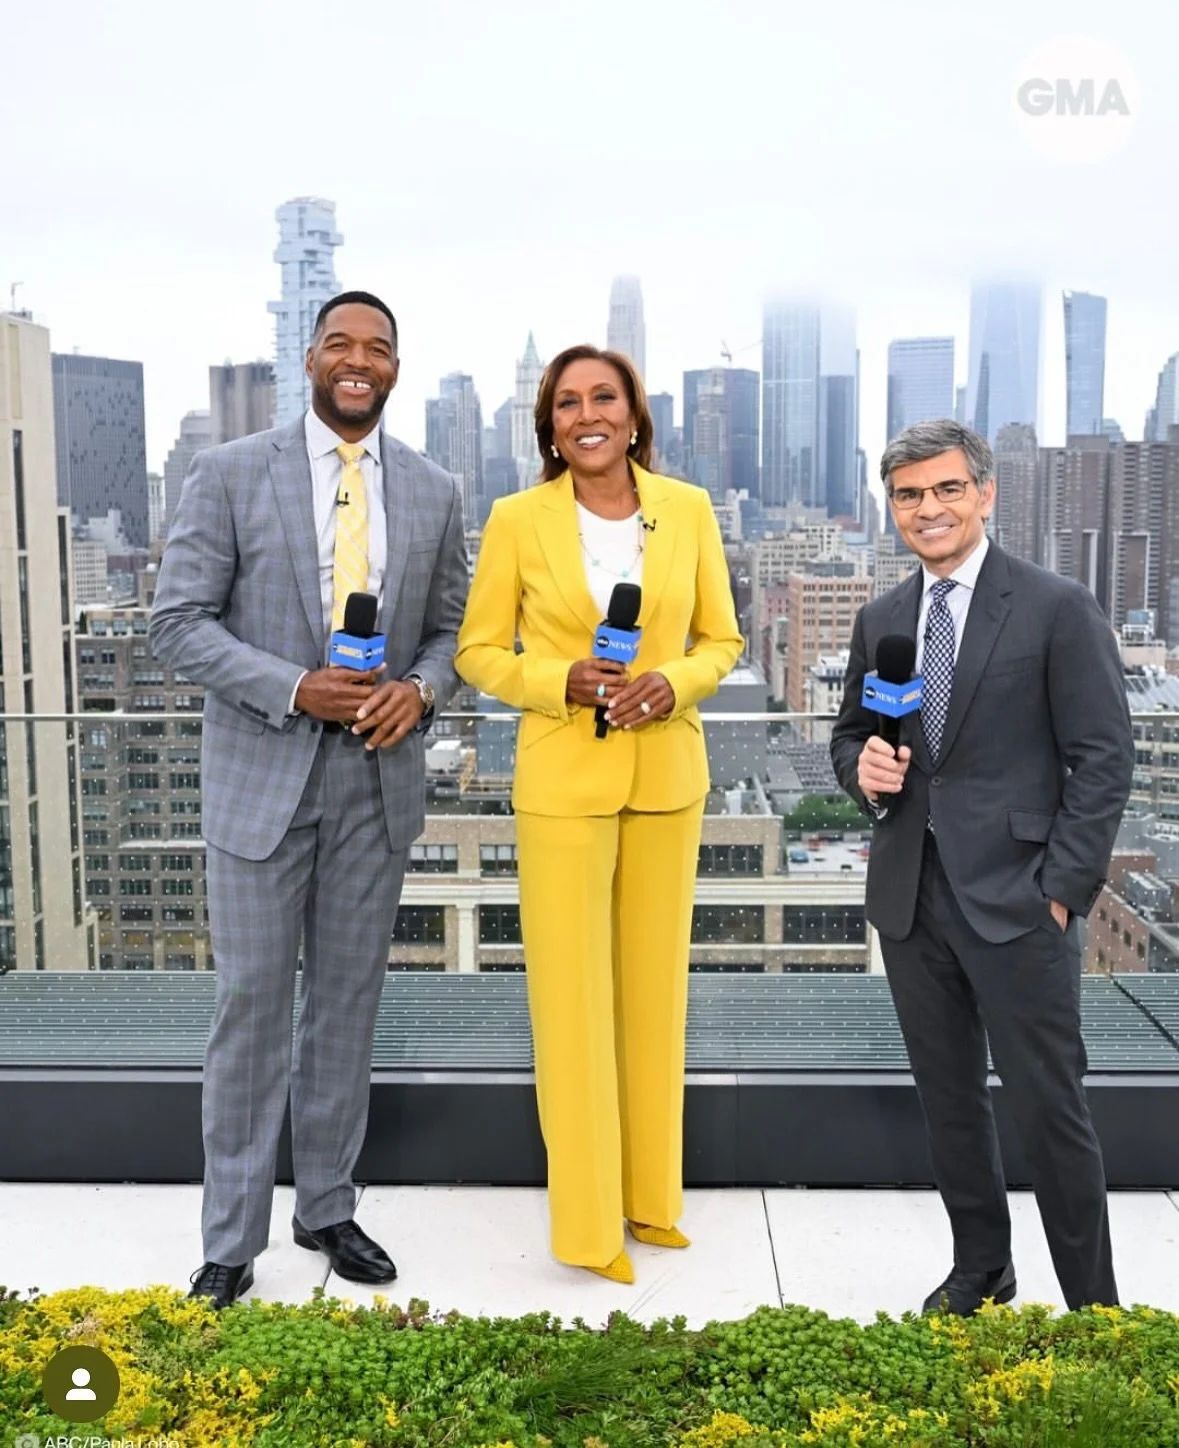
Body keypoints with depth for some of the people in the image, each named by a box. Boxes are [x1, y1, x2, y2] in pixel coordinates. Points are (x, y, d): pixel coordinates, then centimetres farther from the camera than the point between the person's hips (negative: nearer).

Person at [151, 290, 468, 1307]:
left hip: (380, 775, 3)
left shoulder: (435, 492, 6)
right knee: (252, 1004, 3)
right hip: (262, 772, -2)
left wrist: (420, 689, -12)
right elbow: (179, 620, -5)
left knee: (349, 1003, 12)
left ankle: (328, 1208, 29)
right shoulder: (230, 473, -3)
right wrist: (296, 689, -18)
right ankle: (231, 1239, 18)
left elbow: (451, 626, 10)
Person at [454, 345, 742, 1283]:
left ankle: (650, 1196, 29)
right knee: (571, 995, 1)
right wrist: (562, 682, -16)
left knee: (656, 987, 12)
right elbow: (479, 651, 1)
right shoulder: (517, 519, -4)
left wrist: (673, 682, -12)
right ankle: (589, 1223, 16)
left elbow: (721, 639, 8)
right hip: (563, 780, -2)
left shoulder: (689, 510, 2)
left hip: (667, 775, 3)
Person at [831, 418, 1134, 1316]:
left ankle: (1093, 1306, 19)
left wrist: (1063, 889, -12)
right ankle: (980, 1272, 33)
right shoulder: (881, 620, 10)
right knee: (948, 1099, 15)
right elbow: (851, 732, 20)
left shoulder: (1058, 608, -6)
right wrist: (862, 766, -4)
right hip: (910, 899, 5)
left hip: (1015, 899, -5)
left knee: (1048, 1108, 1)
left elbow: (1104, 760, -7)